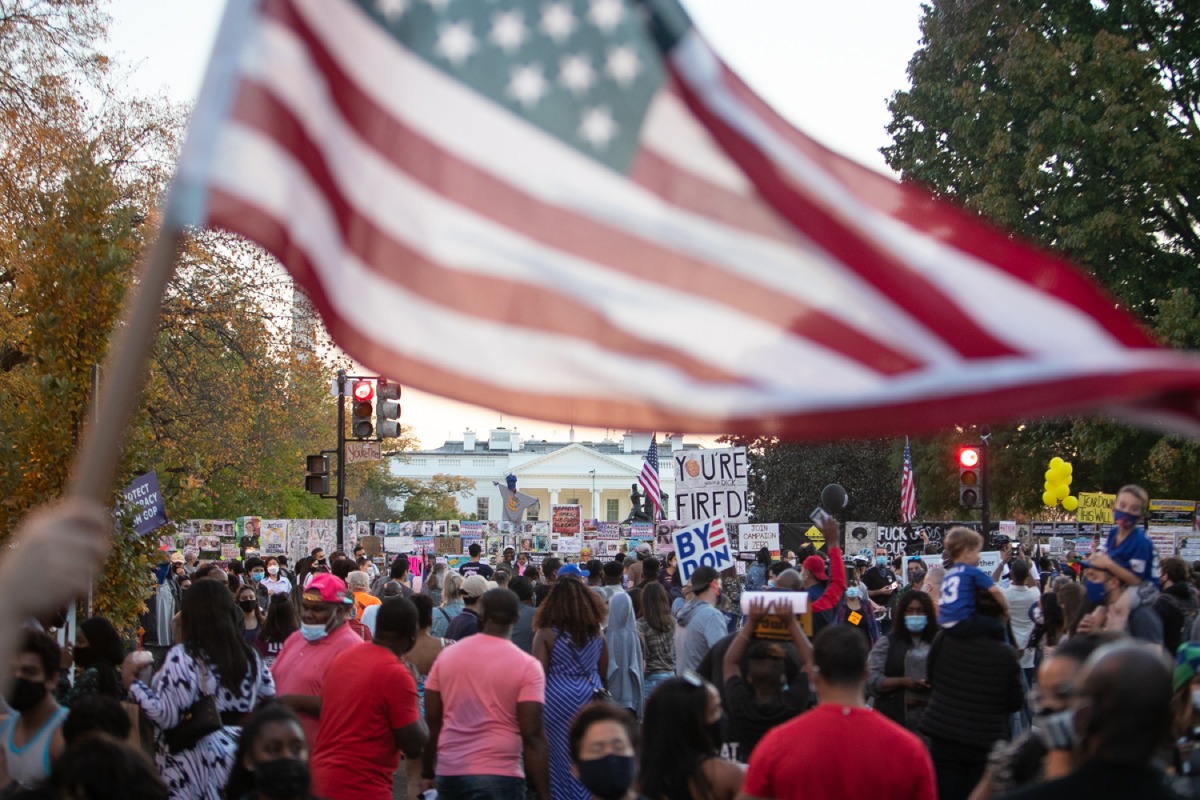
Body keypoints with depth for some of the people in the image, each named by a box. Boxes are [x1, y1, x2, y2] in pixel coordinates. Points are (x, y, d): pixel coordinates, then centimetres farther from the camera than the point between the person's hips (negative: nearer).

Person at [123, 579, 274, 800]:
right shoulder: (251, 657, 7)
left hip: (193, 762, -6)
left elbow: (166, 717, -18)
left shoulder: (183, 656, -13)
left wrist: (131, 681, -8)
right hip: (238, 755, 6)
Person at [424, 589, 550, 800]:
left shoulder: (447, 656, 5)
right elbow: (532, 735, -12)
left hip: (448, 773, 5)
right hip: (499, 775, -4)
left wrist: (427, 773, 17)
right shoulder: (527, 666, -7)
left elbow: (432, 721, 7)